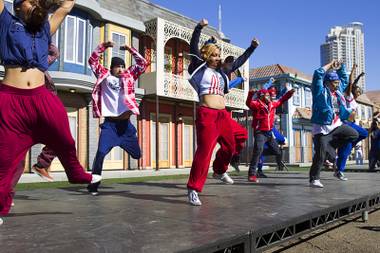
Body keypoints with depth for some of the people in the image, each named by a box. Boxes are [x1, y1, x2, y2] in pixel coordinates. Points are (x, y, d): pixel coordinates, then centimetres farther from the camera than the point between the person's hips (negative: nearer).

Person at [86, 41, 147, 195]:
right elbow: (92, 61, 5)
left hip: (125, 123, 2)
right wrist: (104, 46, -3)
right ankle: (93, 185, 2)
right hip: (109, 123, -2)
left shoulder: (129, 76, 11)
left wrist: (130, 50, 3)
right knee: (101, 153, -12)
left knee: (137, 154, 9)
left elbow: (142, 64, 8)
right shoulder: (104, 76, 7)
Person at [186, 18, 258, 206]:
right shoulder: (200, 68, 4)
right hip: (206, 115, -7)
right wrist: (199, 27, -18)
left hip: (223, 115, 7)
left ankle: (219, 171, 39)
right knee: (204, 151, -13)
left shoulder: (222, 72, 19)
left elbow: (238, 62, 29)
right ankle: (193, 190, -7)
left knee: (231, 145, 15)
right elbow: (193, 48, -7)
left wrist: (252, 47, 29)